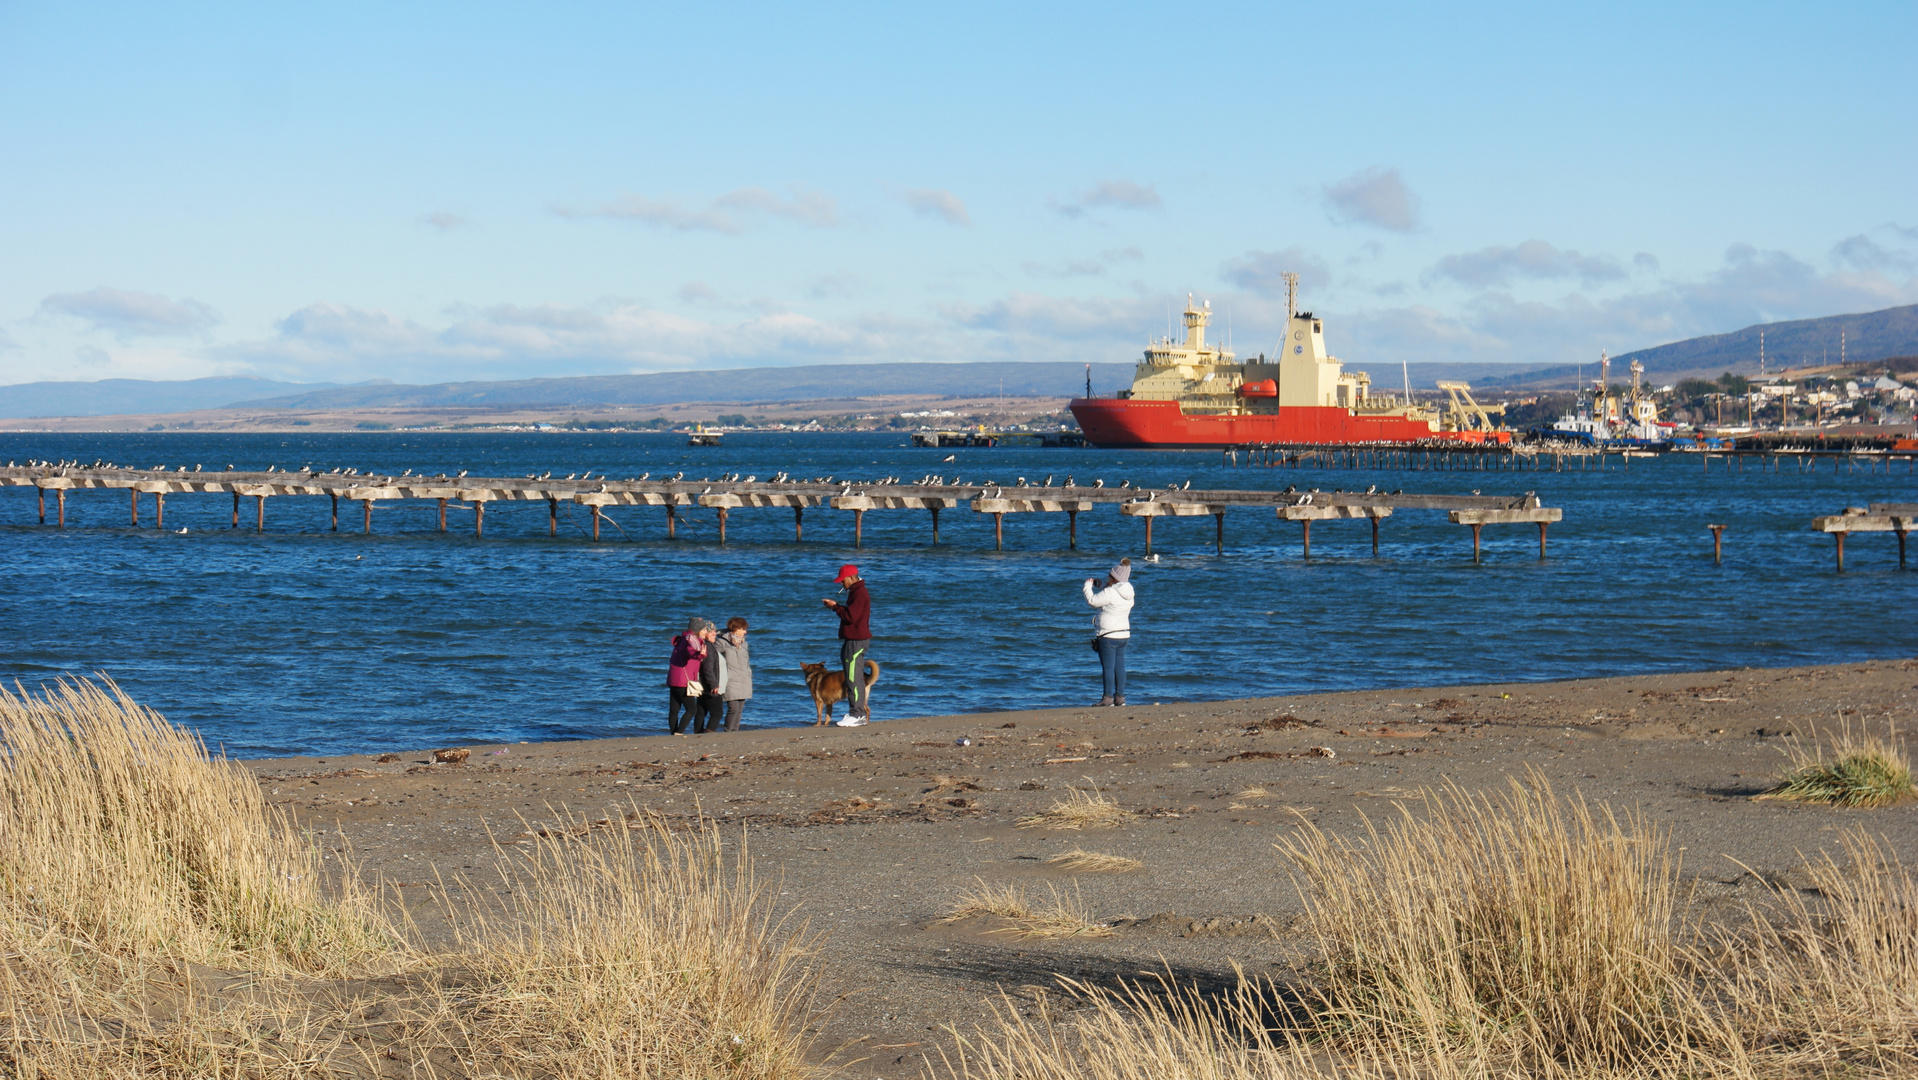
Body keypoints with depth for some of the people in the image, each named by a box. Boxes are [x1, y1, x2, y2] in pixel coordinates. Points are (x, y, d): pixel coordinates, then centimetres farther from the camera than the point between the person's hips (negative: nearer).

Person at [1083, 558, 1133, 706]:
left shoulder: (1110, 592, -19)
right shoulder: (1128, 593, 8)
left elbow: (1092, 600, -13)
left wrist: (1088, 585, 2)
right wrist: (1102, 587, 17)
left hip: (1108, 636, -8)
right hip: (1124, 634, 8)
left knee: (1108, 666, -3)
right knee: (1120, 665, 10)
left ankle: (1108, 697, -1)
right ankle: (1120, 697, 12)